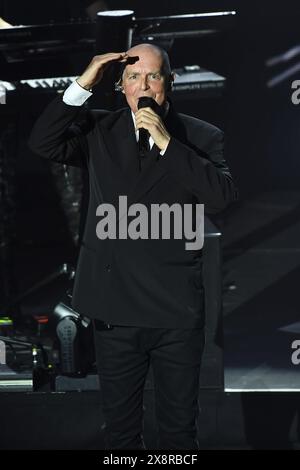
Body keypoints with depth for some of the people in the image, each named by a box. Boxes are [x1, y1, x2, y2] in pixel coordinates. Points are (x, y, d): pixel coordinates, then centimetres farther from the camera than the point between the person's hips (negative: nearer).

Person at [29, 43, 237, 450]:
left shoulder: (201, 137, -1)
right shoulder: (99, 130, 6)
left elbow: (223, 196, -15)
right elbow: (43, 143, -7)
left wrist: (166, 142, -19)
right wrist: (84, 84, -13)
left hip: (177, 310, -2)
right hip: (116, 306, 2)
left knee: (179, 426, 12)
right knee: (119, 425, 15)